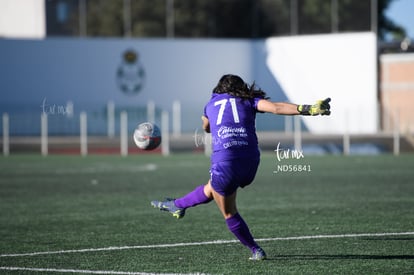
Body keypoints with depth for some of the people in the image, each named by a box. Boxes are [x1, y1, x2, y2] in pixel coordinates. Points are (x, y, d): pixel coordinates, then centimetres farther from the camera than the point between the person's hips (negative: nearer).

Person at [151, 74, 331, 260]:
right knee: (211, 188, 34)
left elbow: (206, 128, 43)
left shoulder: (212, 103, 20)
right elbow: (276, 107, -4)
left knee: (229, 213, 22)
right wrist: (308, 109, -11)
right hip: (250, 162, 4)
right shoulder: (249, 100, 15)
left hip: (224, 163, -4)